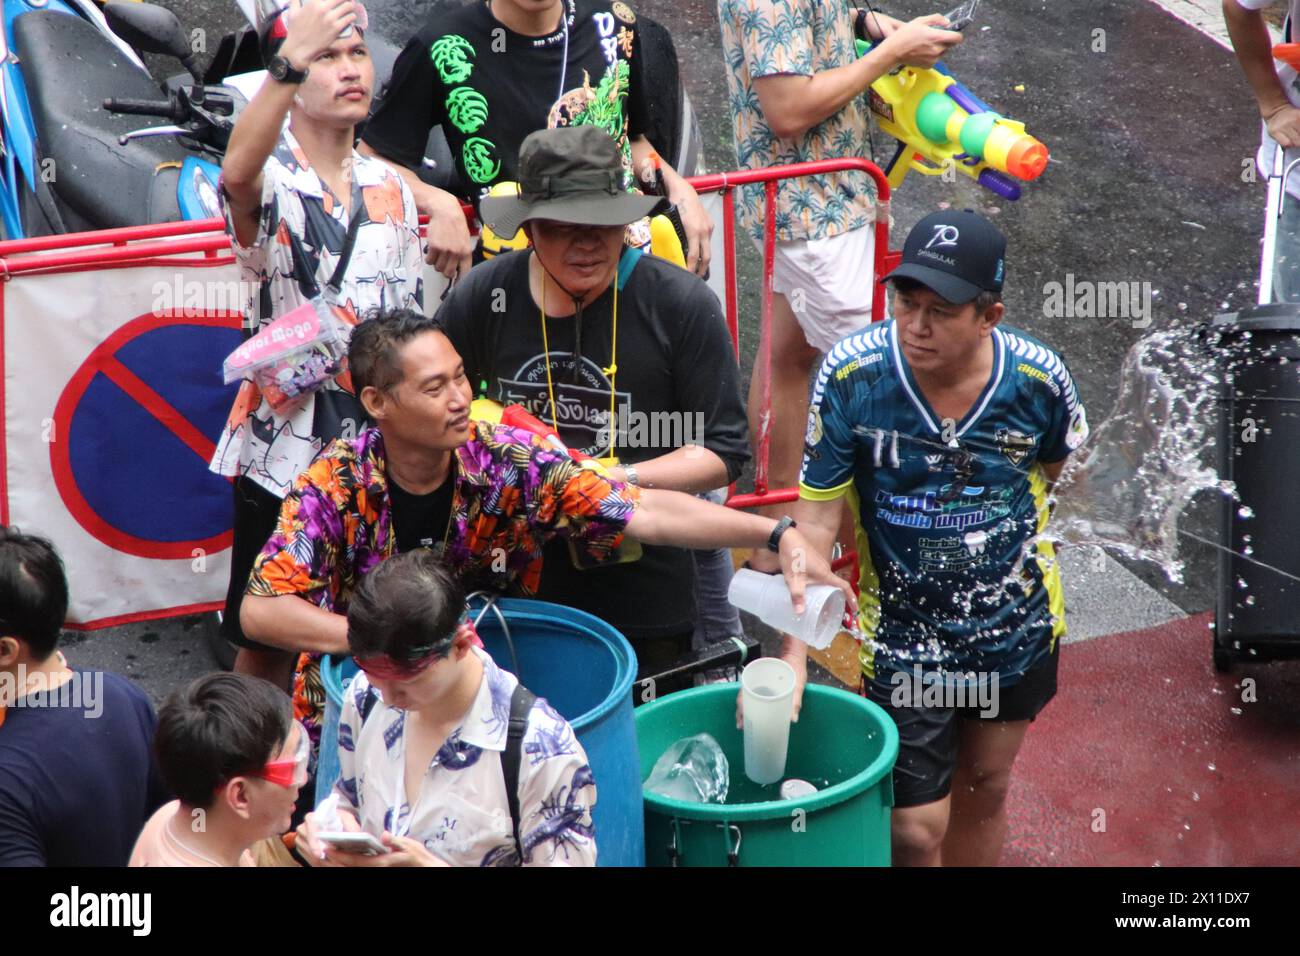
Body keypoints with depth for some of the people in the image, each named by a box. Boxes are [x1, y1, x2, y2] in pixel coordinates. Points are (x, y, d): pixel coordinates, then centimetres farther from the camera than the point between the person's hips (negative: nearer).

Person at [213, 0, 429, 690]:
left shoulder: (391, 192, 8)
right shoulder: (270, 181, -10)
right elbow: (237, 172, -38)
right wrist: (292, 61, -52)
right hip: (285, 449, -5)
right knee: (266, 646, 6)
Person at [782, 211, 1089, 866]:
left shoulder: (1037, 378, -18)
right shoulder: (851, 374, -23)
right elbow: (815, 520, -20)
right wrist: (793, 655, -27)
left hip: (1017, 623, 2)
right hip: (900, 634, -2)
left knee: (984, 787, 22)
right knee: (914, 830, -1)